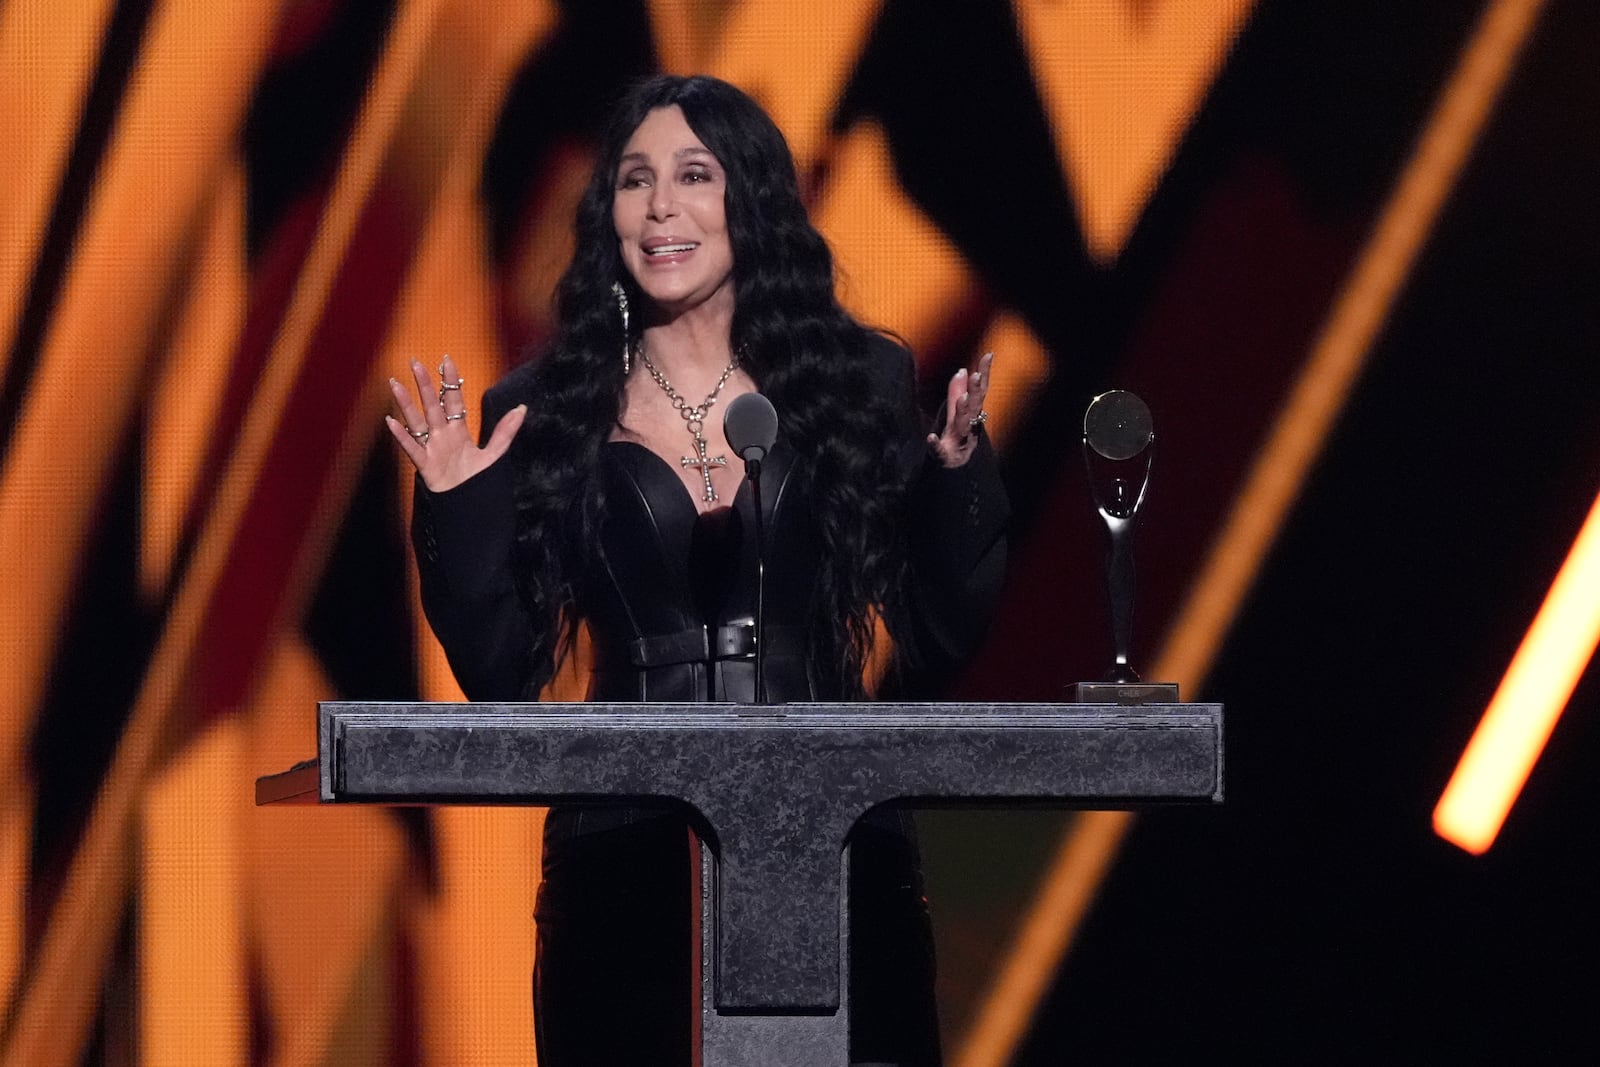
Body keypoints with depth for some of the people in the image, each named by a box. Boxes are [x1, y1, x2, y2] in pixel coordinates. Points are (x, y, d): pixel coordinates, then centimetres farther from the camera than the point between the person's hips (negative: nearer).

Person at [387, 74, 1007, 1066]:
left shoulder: (865, 382, 5)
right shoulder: (546, 412, 3)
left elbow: (941, 636, 5)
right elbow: (500, 674, 4)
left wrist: (958, 477, -9)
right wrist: (459, 510, -8)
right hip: (624, 859, 0)